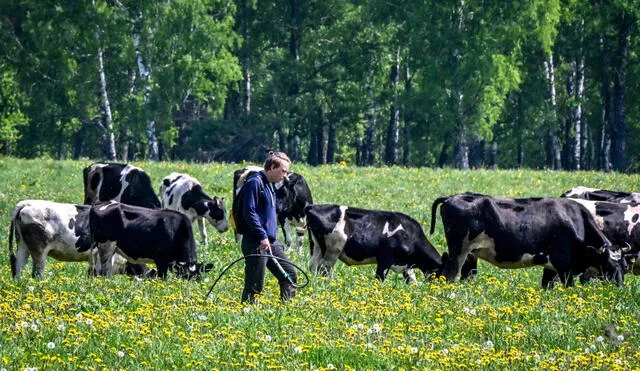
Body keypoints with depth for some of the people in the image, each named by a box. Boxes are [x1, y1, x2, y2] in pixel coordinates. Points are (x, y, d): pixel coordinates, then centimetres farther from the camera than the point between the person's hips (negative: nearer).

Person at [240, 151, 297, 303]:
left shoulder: (269, 185, 18)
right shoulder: (255, 182, -13)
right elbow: (249, 212, -20)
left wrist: (272, 237, 19)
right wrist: (262, 236, -23)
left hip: (271, 243, 10)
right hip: (256, 243, -10)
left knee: (289, 274, 11)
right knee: (255, 285, -6)